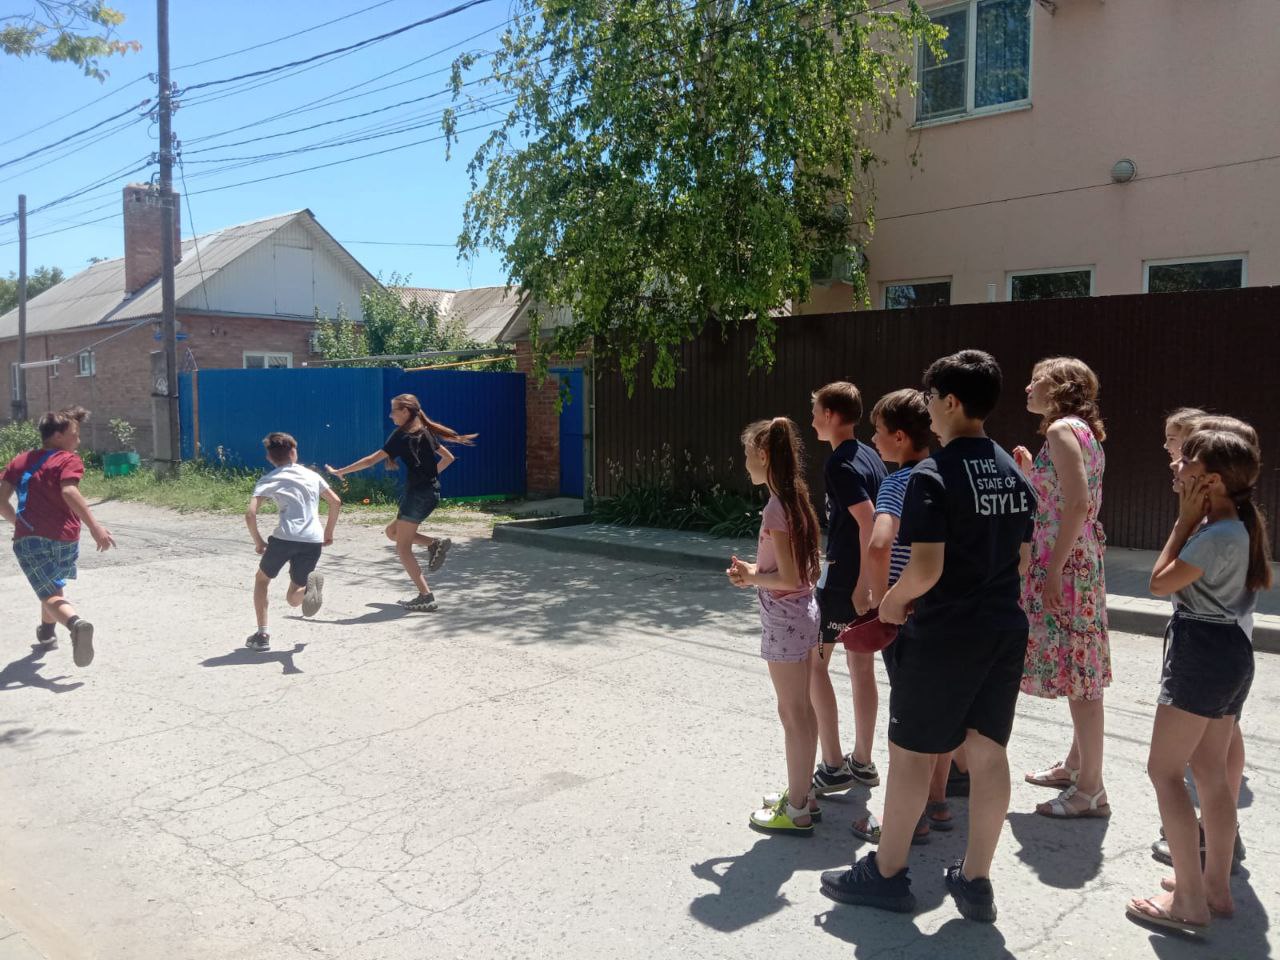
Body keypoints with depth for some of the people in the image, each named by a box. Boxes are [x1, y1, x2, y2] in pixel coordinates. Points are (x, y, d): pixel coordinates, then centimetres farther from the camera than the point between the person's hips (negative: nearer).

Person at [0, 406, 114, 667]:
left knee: (51, 595, -6)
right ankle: (47, 632, 45)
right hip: (65, 537, -1)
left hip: (28, 538, 1)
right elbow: (69, 491, -18)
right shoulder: (68, 460, 1)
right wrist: (94, 526, -24)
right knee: (54, 583, 29)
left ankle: (75, 622, -38)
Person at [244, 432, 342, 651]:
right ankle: (310, 585, -21)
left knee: (262, 579, 26)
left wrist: (258, 542, 10)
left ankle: (262, 635, 18)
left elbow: (250, 514, -2)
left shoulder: (268, 480, 10)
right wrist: (329, 533, 25)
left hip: (285, 537, -3)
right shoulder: (312, 475, 21)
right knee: (294, 599, 14)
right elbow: (336, 502, 17)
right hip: (314, 541, 3)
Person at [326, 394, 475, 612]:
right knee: (392, 531, 22)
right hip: (432, 492, 8)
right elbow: (448, 458, 18)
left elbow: (372, 460, -12)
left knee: (403, 548, -2)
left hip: (417, 493, -8)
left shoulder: (402, 434, -9)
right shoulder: (426, 431, 13)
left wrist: (340, 472, -5)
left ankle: (426, 597, -7)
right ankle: (435, 543, 5)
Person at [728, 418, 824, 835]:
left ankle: (796, 810, 13)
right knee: (803, 710, 17)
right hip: (804, 612, 9)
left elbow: (789, 578, -22)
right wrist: (757, 570, 5)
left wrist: (752, 578, -7)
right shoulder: (796, 500, 7)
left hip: (784, 619, -9)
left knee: (793, 715, 1)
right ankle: (801, 793, 30)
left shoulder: (776, 508, -21)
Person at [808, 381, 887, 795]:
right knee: (861, 667, 13)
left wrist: (862, 585, -23)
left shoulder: (839, 464, -16)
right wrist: (867, 581, 19)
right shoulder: (870, 456, 11)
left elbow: (867, 520, -25)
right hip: (869, 577, 9)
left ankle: (833, 766, 6)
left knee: (812, 663, 3)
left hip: (845, 579, -8)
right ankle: (862, 762, 22)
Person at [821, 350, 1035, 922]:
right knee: (987, 750, 12)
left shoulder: (932, 476, -17)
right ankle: (975, 882, 23)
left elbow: (925, 569, -22)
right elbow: (1023, 558, 14)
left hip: (943, 634, -7)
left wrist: (894, 600, -4)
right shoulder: (1015, 473, 8)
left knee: (910, 751, 6)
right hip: (1005, 629, 7)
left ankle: (887, 874, 19)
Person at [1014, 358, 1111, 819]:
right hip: (1081, 558, 10)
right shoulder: (1083, 430, 16)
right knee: (1079, 671, 17)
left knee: (1077, 674, -4)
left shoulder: (1061, 428, -13)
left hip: (1064, 561, -10)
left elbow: (1078, 504, -22)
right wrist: (1032, 470, 18)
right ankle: (1075, 765, 30)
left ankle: (1089, 790, 4)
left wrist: (1053, 569, -23)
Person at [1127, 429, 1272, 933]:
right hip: (1229, 651, 10)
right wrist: (1193, 520, 8)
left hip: (1203, 651, -10)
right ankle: (1216, 887, 25)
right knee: (1209, 770, 16)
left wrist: (1185, 519, -12)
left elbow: (1160, 581, -15)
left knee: (1163, 769, -4)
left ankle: (1190, 900, 0)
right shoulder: (1240, 525, 10)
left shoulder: (1218, 534, -21)